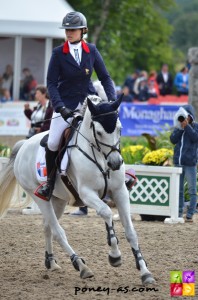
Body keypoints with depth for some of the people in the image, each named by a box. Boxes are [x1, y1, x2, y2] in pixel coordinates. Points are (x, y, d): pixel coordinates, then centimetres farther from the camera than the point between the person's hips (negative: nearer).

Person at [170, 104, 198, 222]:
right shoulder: (178, 127, 11)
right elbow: (173, 139, -1)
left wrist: (187, 126, -14)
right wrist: (180, 128, -10)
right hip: (178, 162, 4)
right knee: (179, 190, 6)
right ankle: (179, 213, 11)